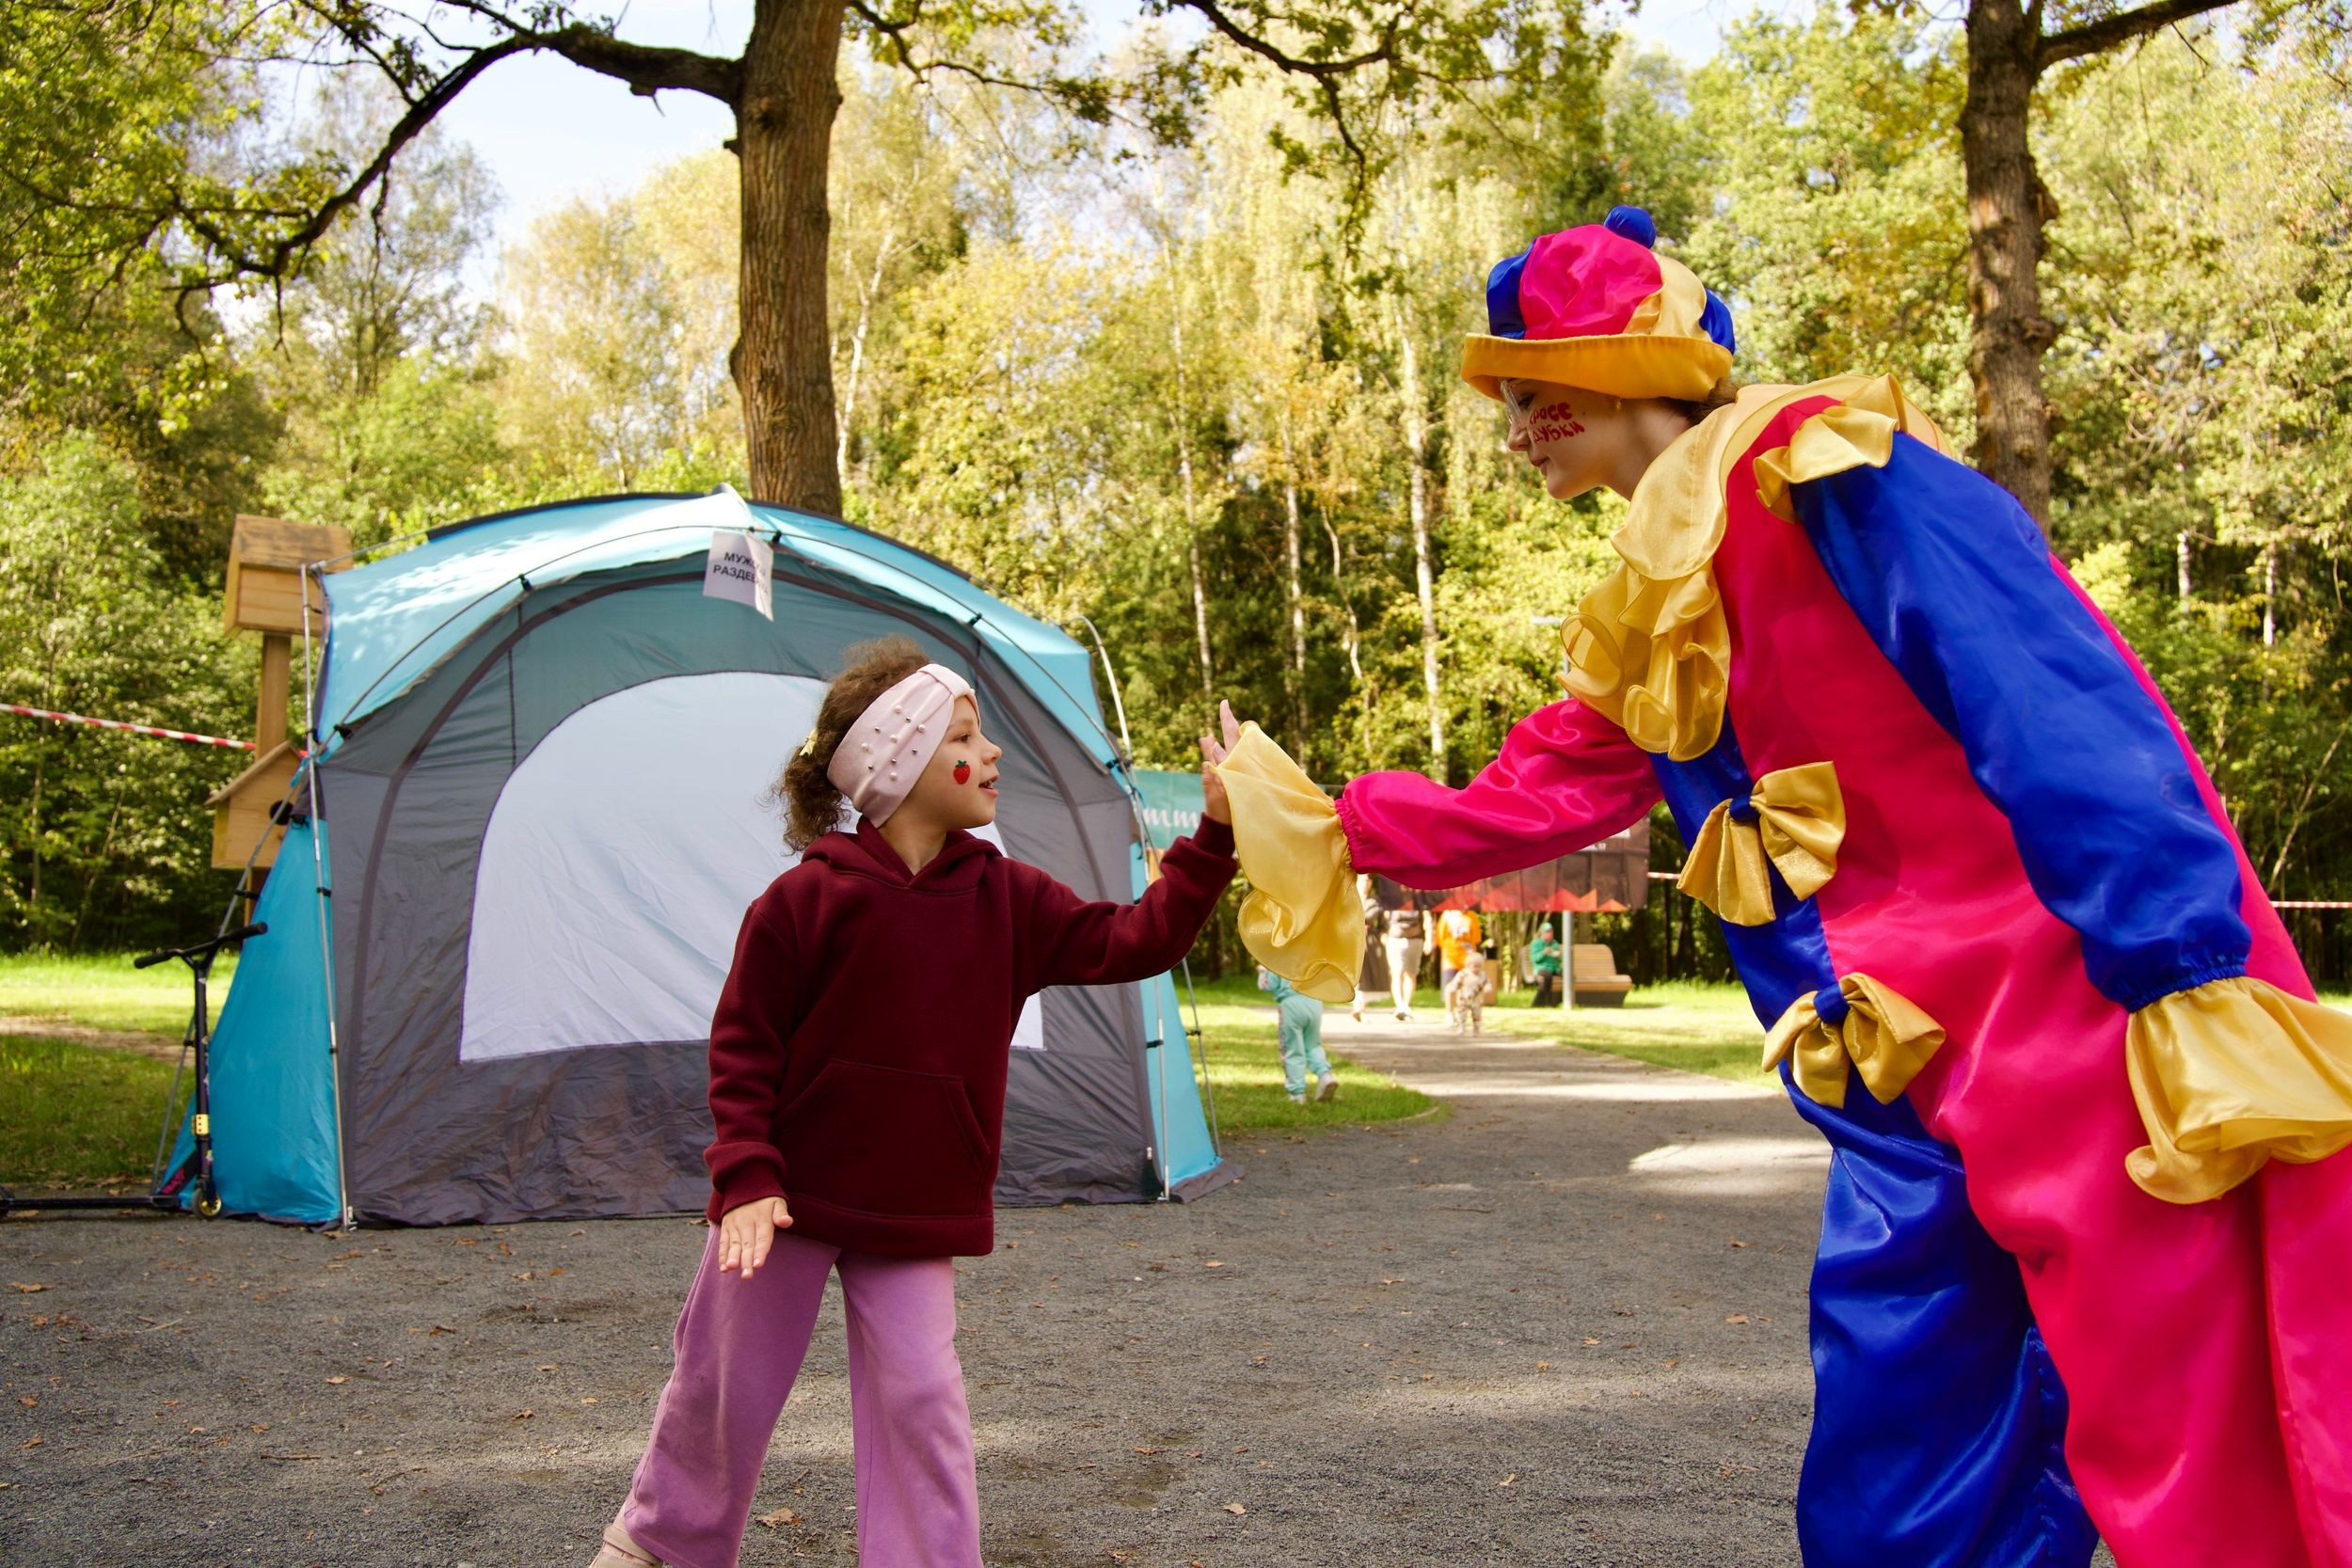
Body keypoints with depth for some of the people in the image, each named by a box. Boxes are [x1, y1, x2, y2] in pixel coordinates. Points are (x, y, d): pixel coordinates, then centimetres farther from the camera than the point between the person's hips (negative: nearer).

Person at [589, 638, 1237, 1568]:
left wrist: (1213, 837, -17)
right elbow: (741, 1046, -10)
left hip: (916, 1209, 3)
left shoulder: (1005, 899, -3)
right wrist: (746, 1180, -17)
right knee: (728, 1387, 12)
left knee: (919, 1398, -2)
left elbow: (1131, 943, -8)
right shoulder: (808, 898, -15)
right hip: (788, 1199, -2)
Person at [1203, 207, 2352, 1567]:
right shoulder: (1649, 634, 17)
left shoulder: (1826, 473, -10)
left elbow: (2065, 713, -17)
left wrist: (2189, 985, -22)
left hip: (2098, 1031, -8)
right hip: (1911, 1109, 9)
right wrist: (1320, 825, 26)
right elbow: (1528, 801, 26)